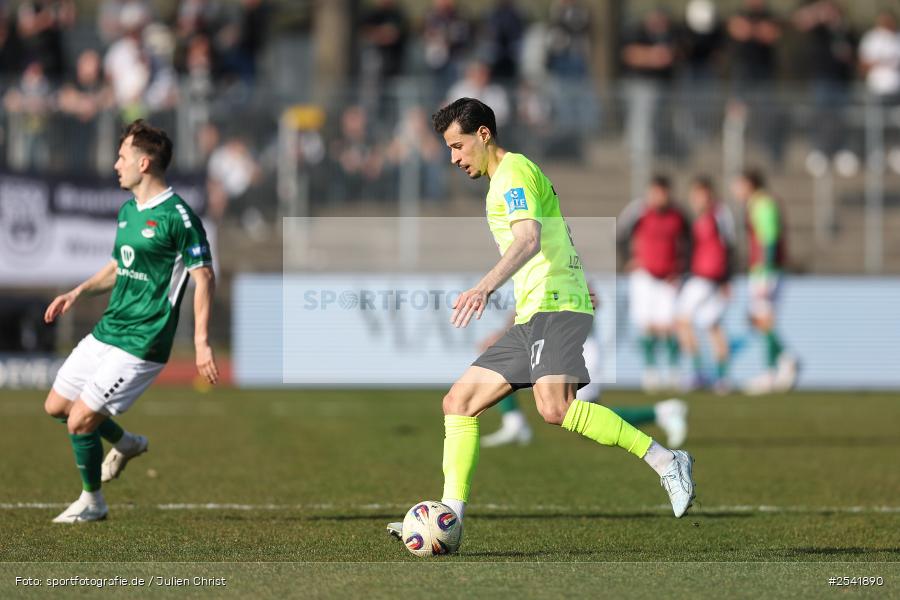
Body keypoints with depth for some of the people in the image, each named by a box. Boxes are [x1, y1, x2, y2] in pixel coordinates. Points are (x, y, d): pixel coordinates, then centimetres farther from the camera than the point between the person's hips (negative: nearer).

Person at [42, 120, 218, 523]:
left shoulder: (177, 216, -15)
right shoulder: (127, 211, 11)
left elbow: (204, 278, -15)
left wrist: (201, 343, -20)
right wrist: (78, 293, 10)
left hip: (141, 345, -9)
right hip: (106, 332, 9)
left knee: (80, 421, -10)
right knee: (56, 406, 14)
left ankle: (92, 502, 13)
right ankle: (125, 444, 37)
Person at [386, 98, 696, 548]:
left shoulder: (513, 171, -6)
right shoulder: (507, 178, 25)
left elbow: (529, 239, -23)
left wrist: (485, 287, -36)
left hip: (556, 305, -11)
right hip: (531, 319, 11)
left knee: (554, 407, -30)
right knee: (459, 401, 4)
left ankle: (665, 461, -24)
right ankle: (451, 516, 1)